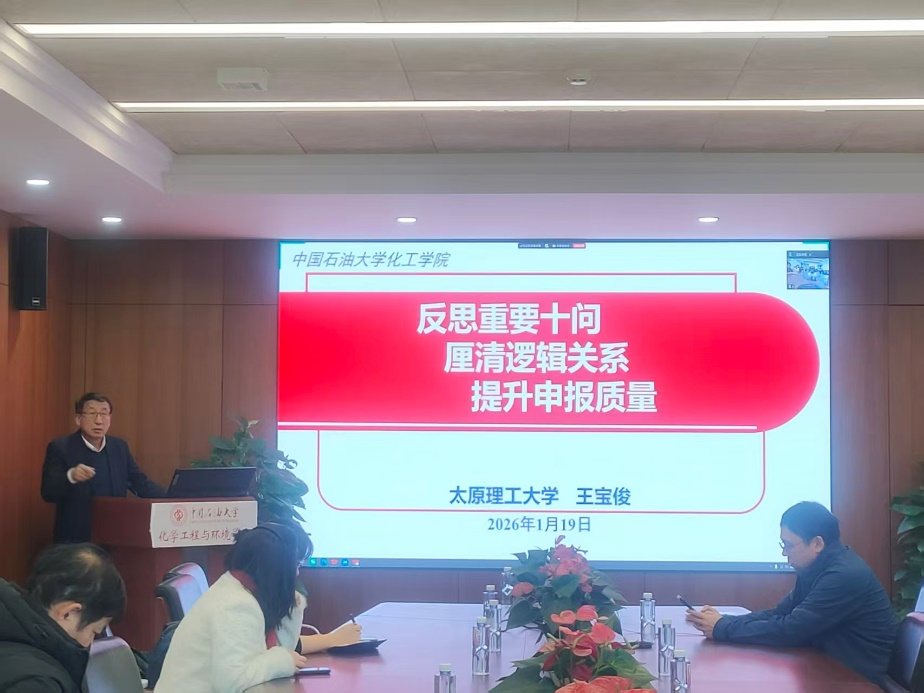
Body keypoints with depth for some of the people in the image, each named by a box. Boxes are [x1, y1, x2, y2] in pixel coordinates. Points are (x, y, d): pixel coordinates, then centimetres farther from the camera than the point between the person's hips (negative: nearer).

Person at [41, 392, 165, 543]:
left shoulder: (119, 447, 7)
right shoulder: (60, 448, -7)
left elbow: (140, 483, 12)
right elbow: (48, 493, -14)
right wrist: (70, 476, -34)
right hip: (75, 541, -4)